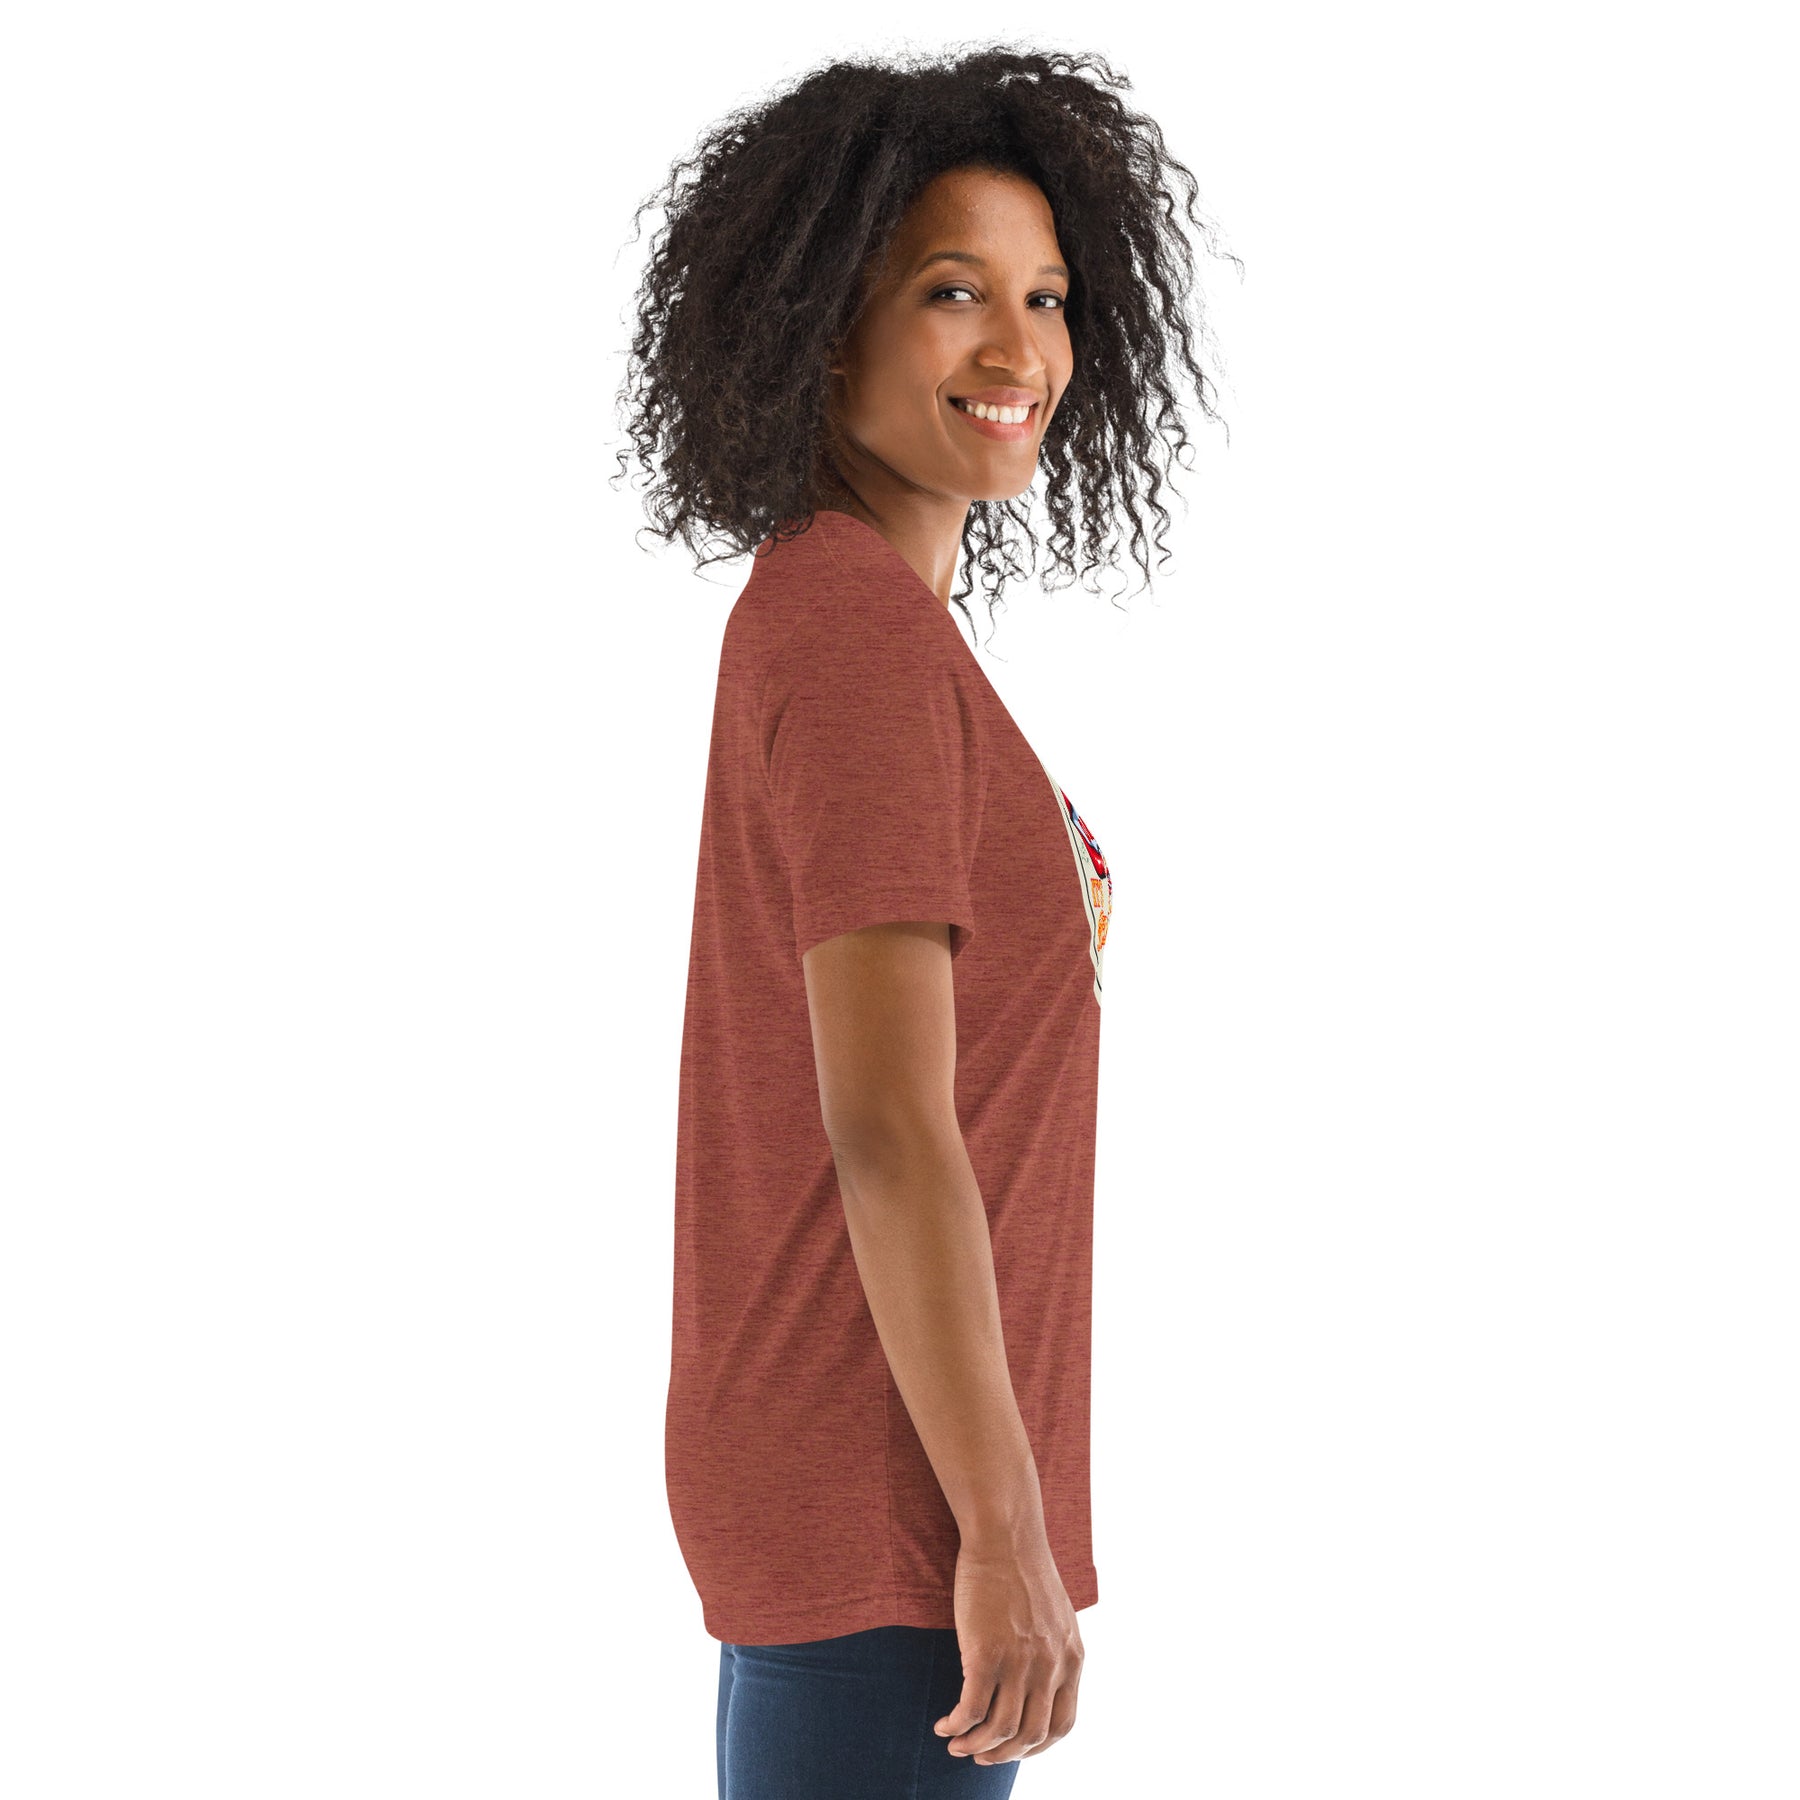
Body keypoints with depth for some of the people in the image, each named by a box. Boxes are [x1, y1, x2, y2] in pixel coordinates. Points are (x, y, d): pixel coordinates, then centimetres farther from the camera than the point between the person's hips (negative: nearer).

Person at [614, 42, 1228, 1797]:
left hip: (830, 1471, 10)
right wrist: (1010, 1536, -20)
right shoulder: (863, 636, -18)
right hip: (891, 1511, -10)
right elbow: (886, 1129, -23)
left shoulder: (819, 621, 13)